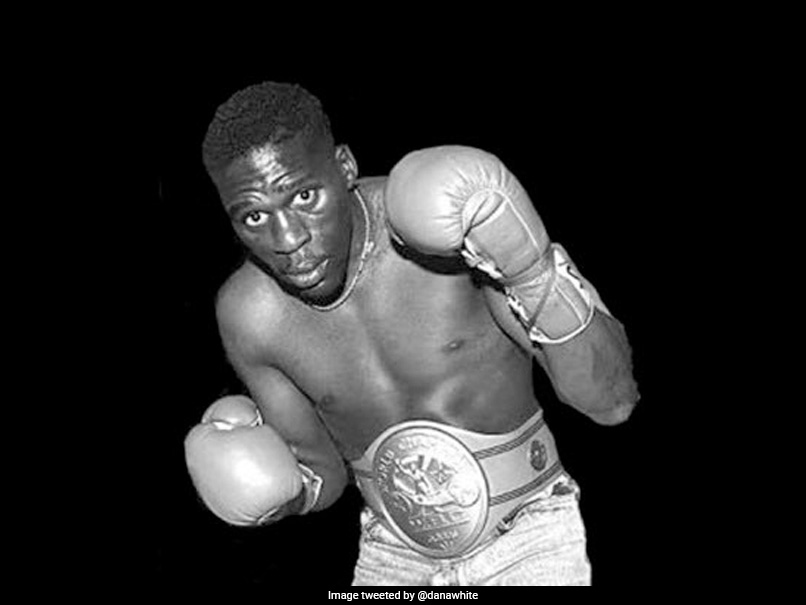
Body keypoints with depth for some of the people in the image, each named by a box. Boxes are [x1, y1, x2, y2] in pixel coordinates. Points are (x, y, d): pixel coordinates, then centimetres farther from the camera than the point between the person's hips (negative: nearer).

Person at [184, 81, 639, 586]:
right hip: (393, 558, 3)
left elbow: (612, 402, -23)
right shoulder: (248, 316, -13)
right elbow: (325, 474, 3)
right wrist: (289, 490, -20)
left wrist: (536, 274, -38)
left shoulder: (452, 215, -24)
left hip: (528, 543, -3)